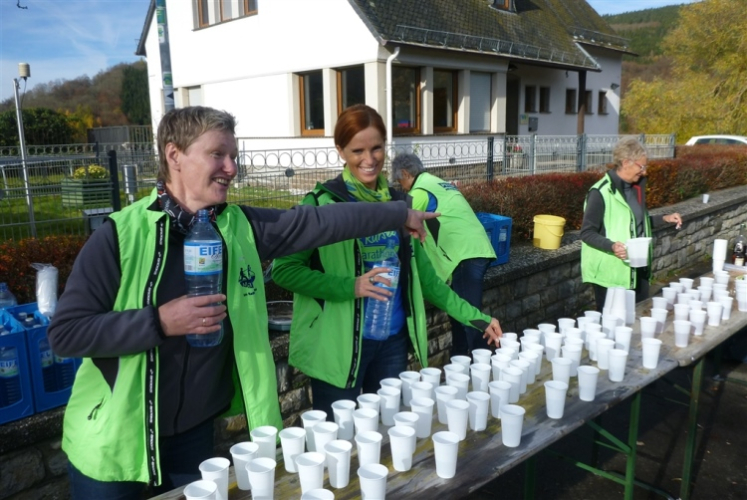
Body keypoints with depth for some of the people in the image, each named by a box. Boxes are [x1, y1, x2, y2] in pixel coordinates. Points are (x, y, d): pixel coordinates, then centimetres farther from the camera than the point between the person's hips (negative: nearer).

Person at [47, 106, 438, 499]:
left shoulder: (240, 228, -5)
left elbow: (321, 222, -3)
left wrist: (402, 214, 1)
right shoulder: (120, 235, -17)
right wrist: (159, 321, -27)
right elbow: (65, 333, -17)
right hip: (114, 442, -3)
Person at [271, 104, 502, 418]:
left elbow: (421, 274, 11)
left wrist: (472, 316, 6)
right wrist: (351, 286, -23)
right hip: (341, 344, -5)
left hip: (394, 340, 5)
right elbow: (283, 269, -13)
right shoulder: (322, 203, -10)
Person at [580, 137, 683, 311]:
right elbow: (587, 233, -16)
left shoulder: (636, 187, 9)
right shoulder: (601, 192, -16)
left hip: (638, 268, 8)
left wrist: (664, 218, 8)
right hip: (611, 272, -7)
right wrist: (612, 246, -30)